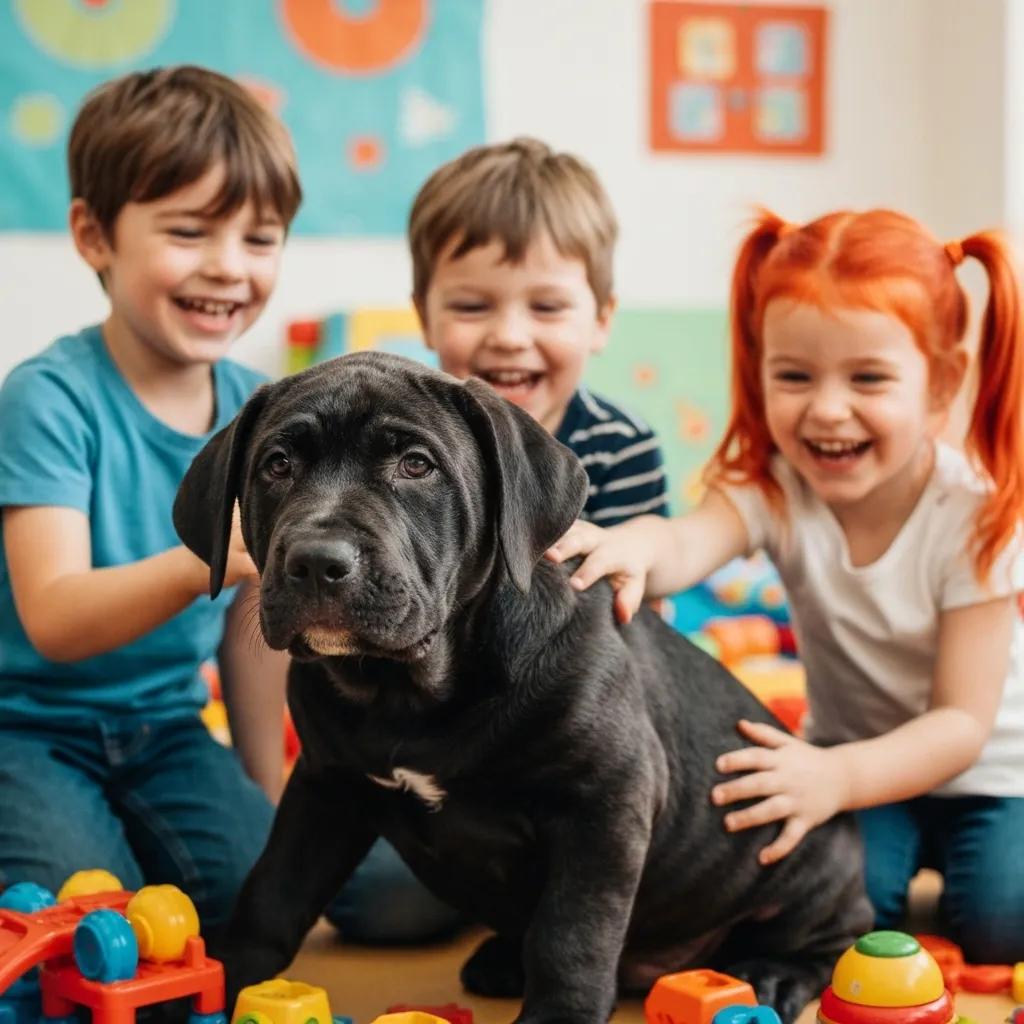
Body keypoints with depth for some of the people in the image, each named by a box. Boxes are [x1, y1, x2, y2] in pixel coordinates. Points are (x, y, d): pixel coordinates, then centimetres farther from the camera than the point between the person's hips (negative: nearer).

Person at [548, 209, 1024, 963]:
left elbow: (962, 722, -23)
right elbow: (689, 540, -42)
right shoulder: (775, 484, -19)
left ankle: (954, 866, 10)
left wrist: (836, 780, -41)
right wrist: (636, 544, -68)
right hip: (855, 754, 2)